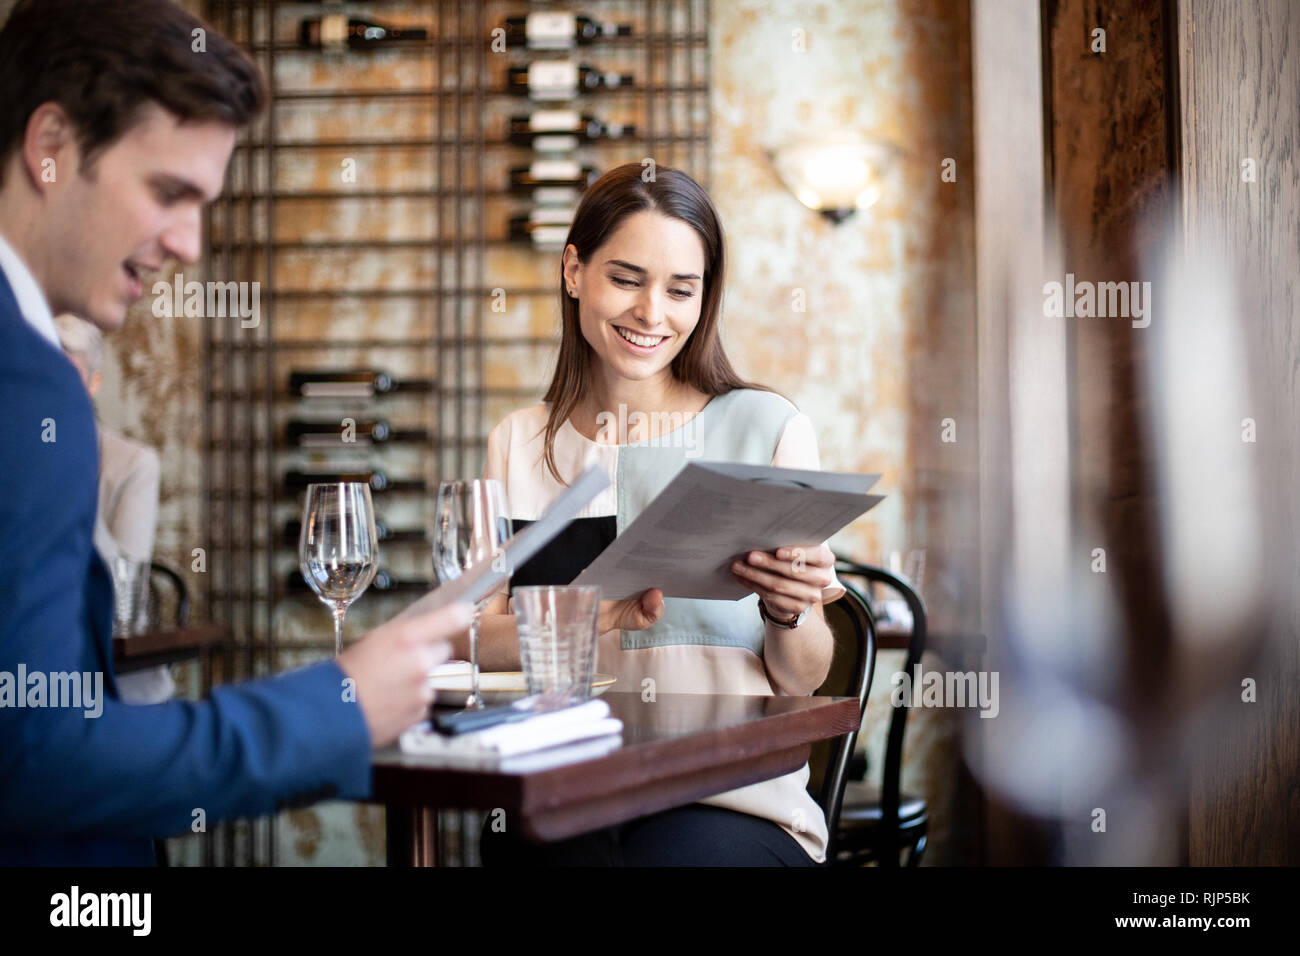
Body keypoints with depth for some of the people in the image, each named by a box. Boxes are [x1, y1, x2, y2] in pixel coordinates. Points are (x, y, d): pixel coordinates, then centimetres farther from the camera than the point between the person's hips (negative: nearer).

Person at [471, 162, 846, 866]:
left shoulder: (768, 428, 3)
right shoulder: (519, 445, 11)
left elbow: (801, 682, 6)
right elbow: (472, 641, 1)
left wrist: (789, 612, -17)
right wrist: (598, 613, -17)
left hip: (732, 798, -1)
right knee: (565, 855, -32)